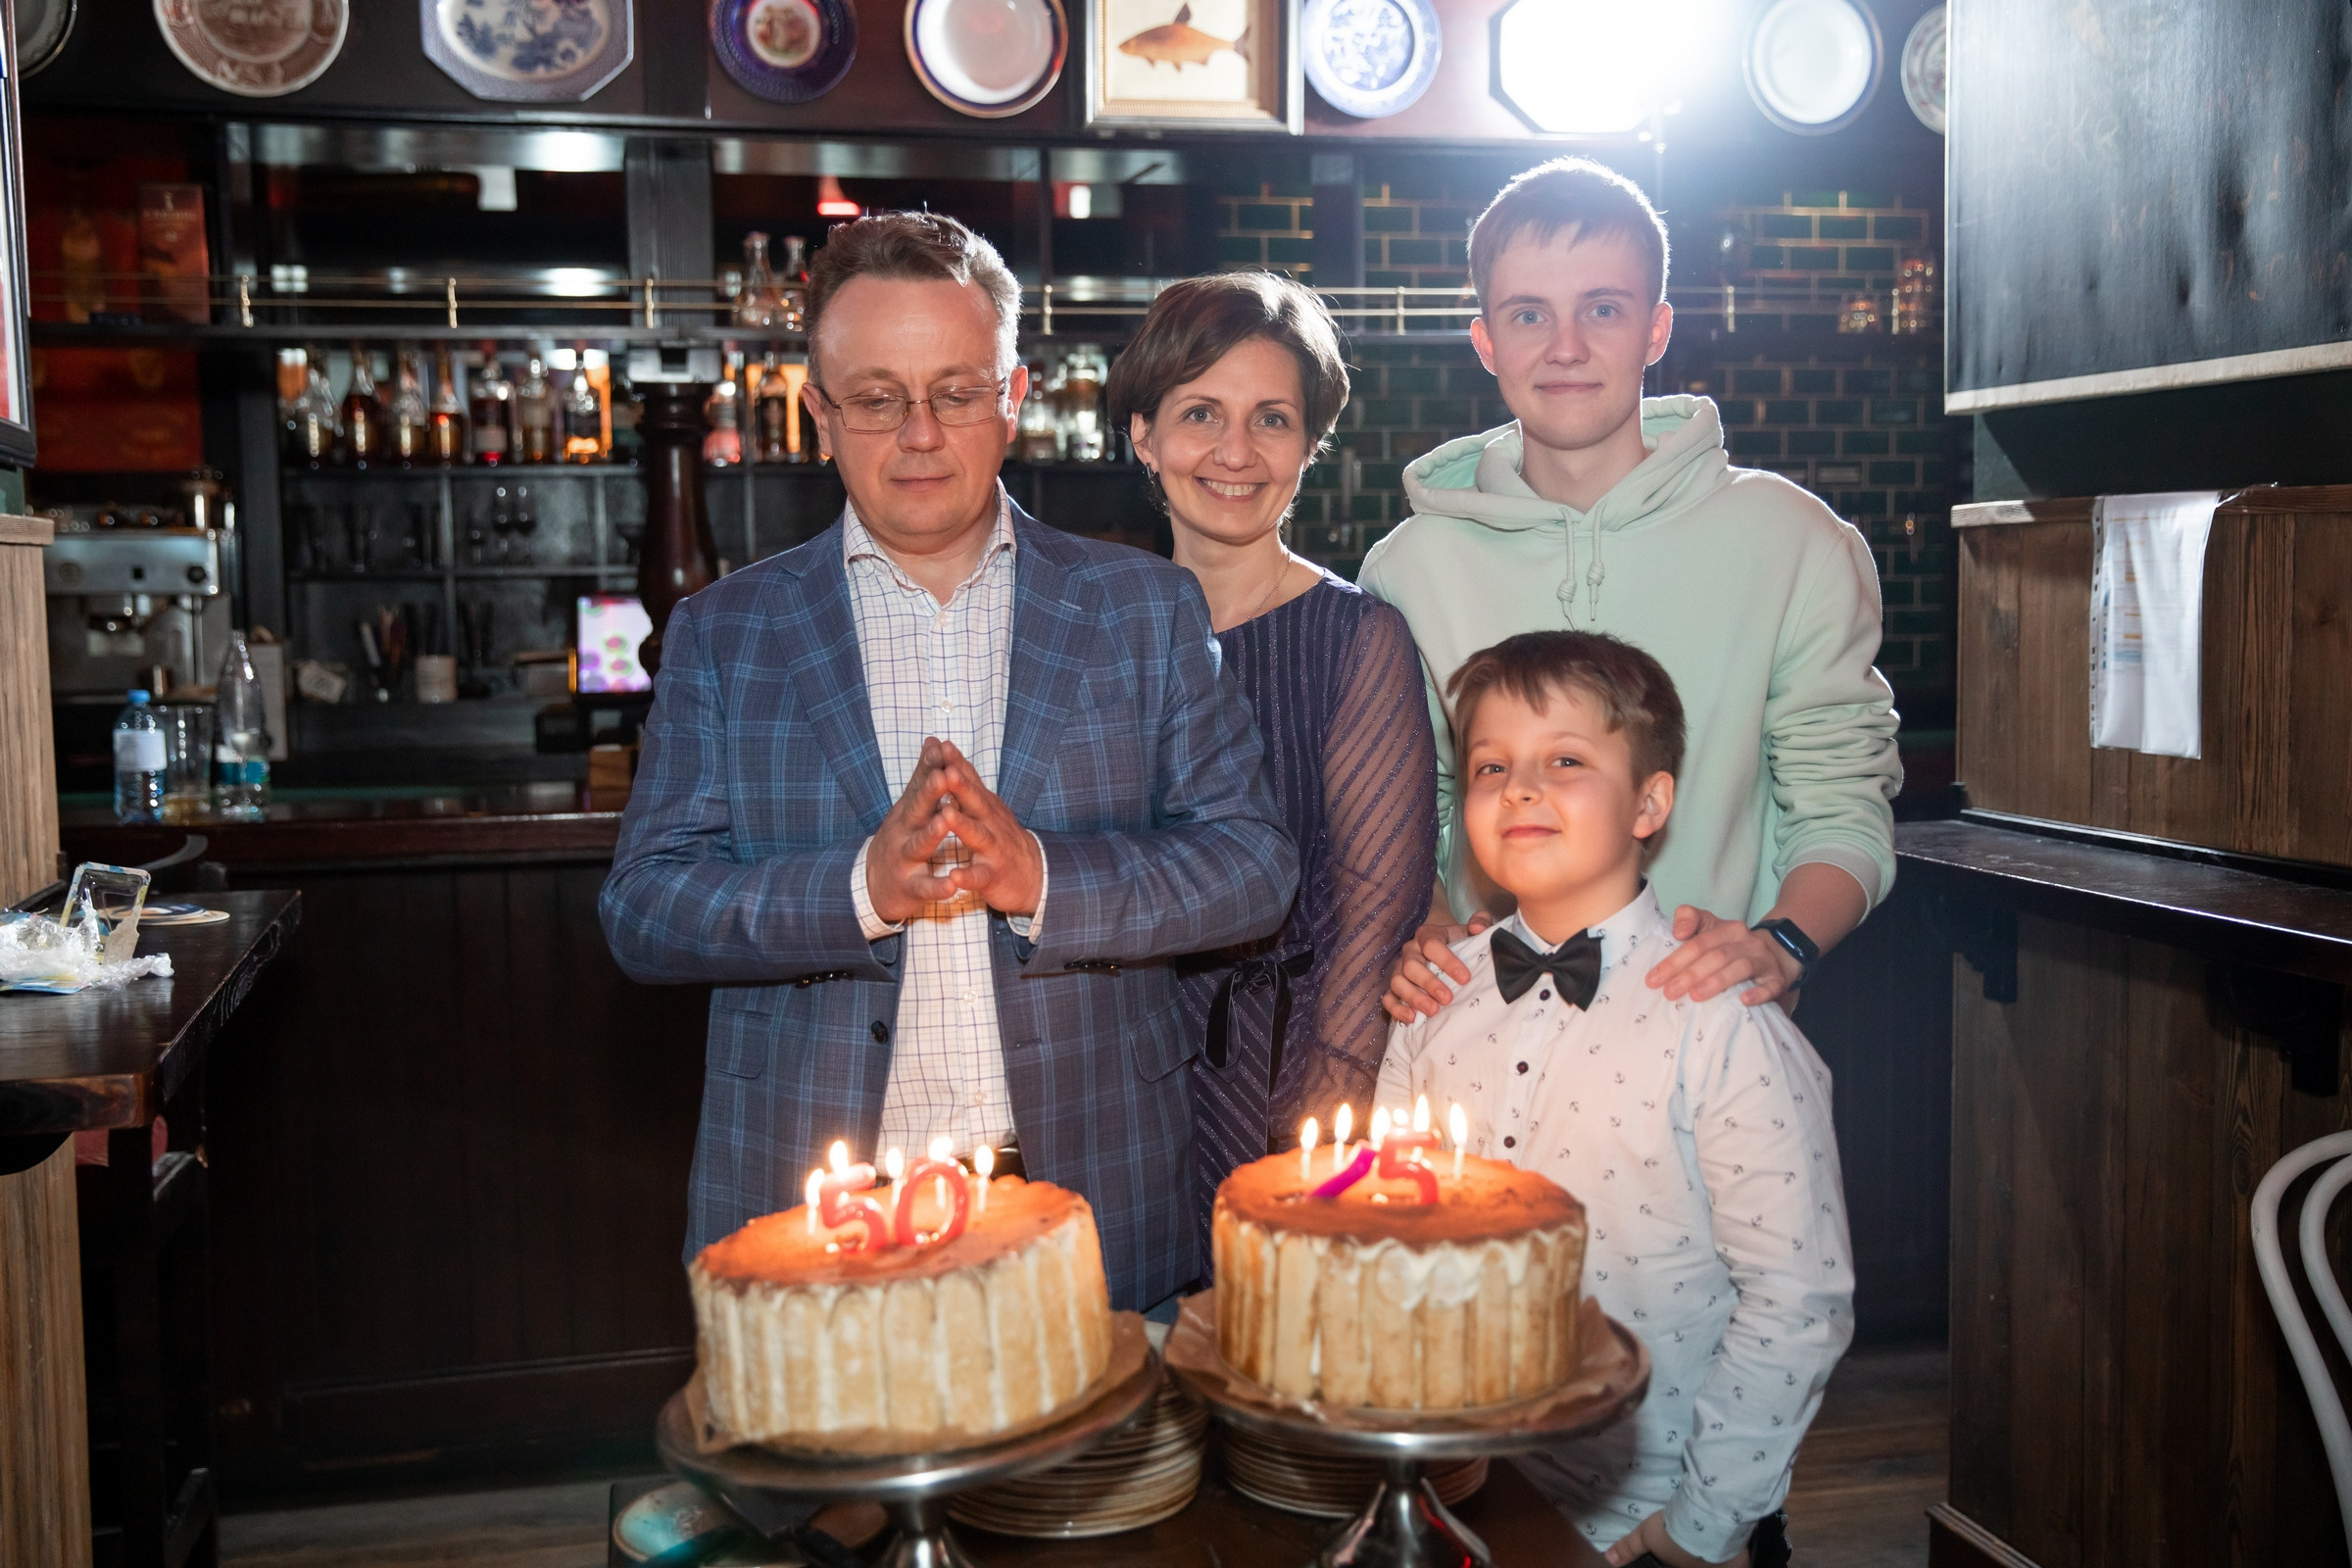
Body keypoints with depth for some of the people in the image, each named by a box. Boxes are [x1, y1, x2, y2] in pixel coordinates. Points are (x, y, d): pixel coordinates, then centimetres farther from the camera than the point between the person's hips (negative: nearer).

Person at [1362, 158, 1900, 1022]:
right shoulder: (1411, 567, 8)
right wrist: (1417, 935, -6)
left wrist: (1779, 944, -14)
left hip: (1715, 1025, -1)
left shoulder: (1793, 542, 4)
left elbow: (1844, 806, 5)